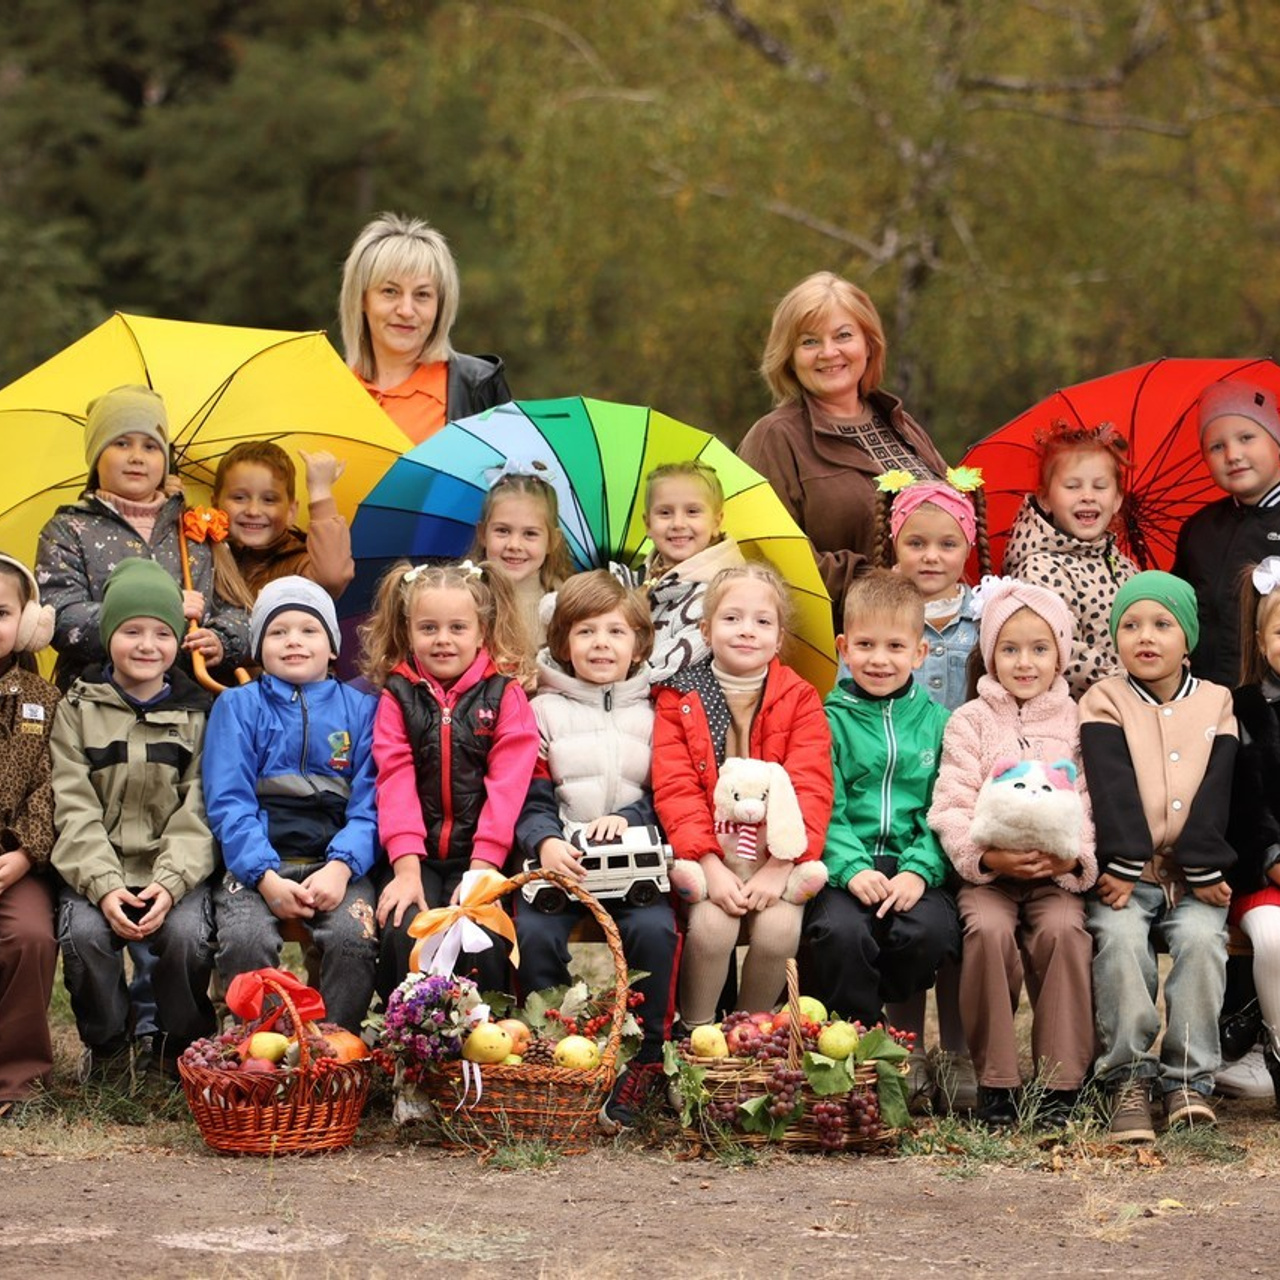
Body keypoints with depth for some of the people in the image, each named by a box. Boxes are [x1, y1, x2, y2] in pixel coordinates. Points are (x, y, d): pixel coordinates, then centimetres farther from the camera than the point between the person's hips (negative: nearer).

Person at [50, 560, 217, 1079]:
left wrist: (171, 883, -19)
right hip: (97, 870, 0)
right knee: (82, 933, -29)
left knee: (187, 935, -30)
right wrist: (103, 886, -18)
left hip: (178, 871, 0)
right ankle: (106, 1050, -3)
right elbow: (74, 809, -3)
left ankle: (185, 1050, -2)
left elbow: (198, 813, -1)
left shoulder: (198, 714, 8)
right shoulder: (78, 709, 7)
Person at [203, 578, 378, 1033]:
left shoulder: (360, 709, 13)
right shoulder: (237, 706, 11)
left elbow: (368, 803, 3)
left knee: (354, 937, -29)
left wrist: (341, 867, -16)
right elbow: (227, 802, 0)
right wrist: (266, 878, -15)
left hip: (335, 862, 1)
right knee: (245, 939, -30)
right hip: (256, 862, 0)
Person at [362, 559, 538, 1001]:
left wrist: (483, 867, -14)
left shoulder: (505, 695, 5)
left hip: (479, 858, -1)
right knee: (403, 935, -24)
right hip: (415, 858, 1)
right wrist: (406, 867, -16)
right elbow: (396, 782, -3)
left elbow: (506, 784, -4)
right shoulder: (397, 696, 8)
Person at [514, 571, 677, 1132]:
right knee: (535, 932, -29)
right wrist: (546, 842, -17)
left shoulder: (653, 713, 13)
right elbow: (529, 799, 3)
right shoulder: (544, 711, 11)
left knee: (655, 929, -30)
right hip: (559, 858, 0)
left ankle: (646, 1062, -18)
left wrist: (629, 818, -12)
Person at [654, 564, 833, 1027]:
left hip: (777, 858, 1)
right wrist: (711, 866, -19)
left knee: (779, 928, -26)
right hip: (708, 855, -1)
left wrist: (779, 867, -19)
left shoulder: (799, 699, 5)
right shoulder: (678, 699, 4)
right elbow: (675, 790, -5)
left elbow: (810, 789, -5)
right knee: (711, 925, -28)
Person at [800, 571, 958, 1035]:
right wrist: (852, 869, -18)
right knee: (841, 932, -32)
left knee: (932, 931, -29)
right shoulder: (830, 720, 7)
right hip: (845, 869, -1)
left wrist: (919, 870, -11)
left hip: (914, 869, 2)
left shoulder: (937, 722, 13)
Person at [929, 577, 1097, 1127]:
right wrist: (986, 855, -20)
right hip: (986, 871, -1)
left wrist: (1074, 857, -17)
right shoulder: (970, 721, 8)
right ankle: (996, 1080, -20)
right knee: (989, 928, -31)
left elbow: (1090, 804, 3)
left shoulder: (1075, 722, 11)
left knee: (1063, 928, -30)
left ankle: (1060, 1081, -21)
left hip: (1057, 872, 1)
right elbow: (952, 804, -2)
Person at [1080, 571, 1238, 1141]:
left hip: (1190, 874, 1)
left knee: (1201, 937, -26)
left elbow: (1214, 793, 0)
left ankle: (1188, 1077, -17)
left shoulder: (1215, 703, 10)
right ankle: (1128, 1078, -22)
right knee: (1119, 935, -29)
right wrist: (1121, 865, -19)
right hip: (1124, 871, -1)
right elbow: (1112, 789, -8)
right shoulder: (1105, 701, 5)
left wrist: (1203, 871, -11)